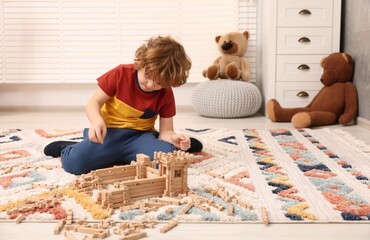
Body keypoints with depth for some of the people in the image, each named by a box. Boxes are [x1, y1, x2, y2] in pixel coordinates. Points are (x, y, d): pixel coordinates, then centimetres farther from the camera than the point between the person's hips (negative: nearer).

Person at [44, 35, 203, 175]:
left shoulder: (166, 95, -4)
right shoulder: (121, 74, -11)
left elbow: (165, 131, -4)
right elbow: (94, 102, -8)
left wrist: (174, 139, -29)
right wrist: (97, 121, -31)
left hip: (139, 136, 2)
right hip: (110, 132, -1)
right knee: (74, 162, -26)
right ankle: (65, 148, 11)